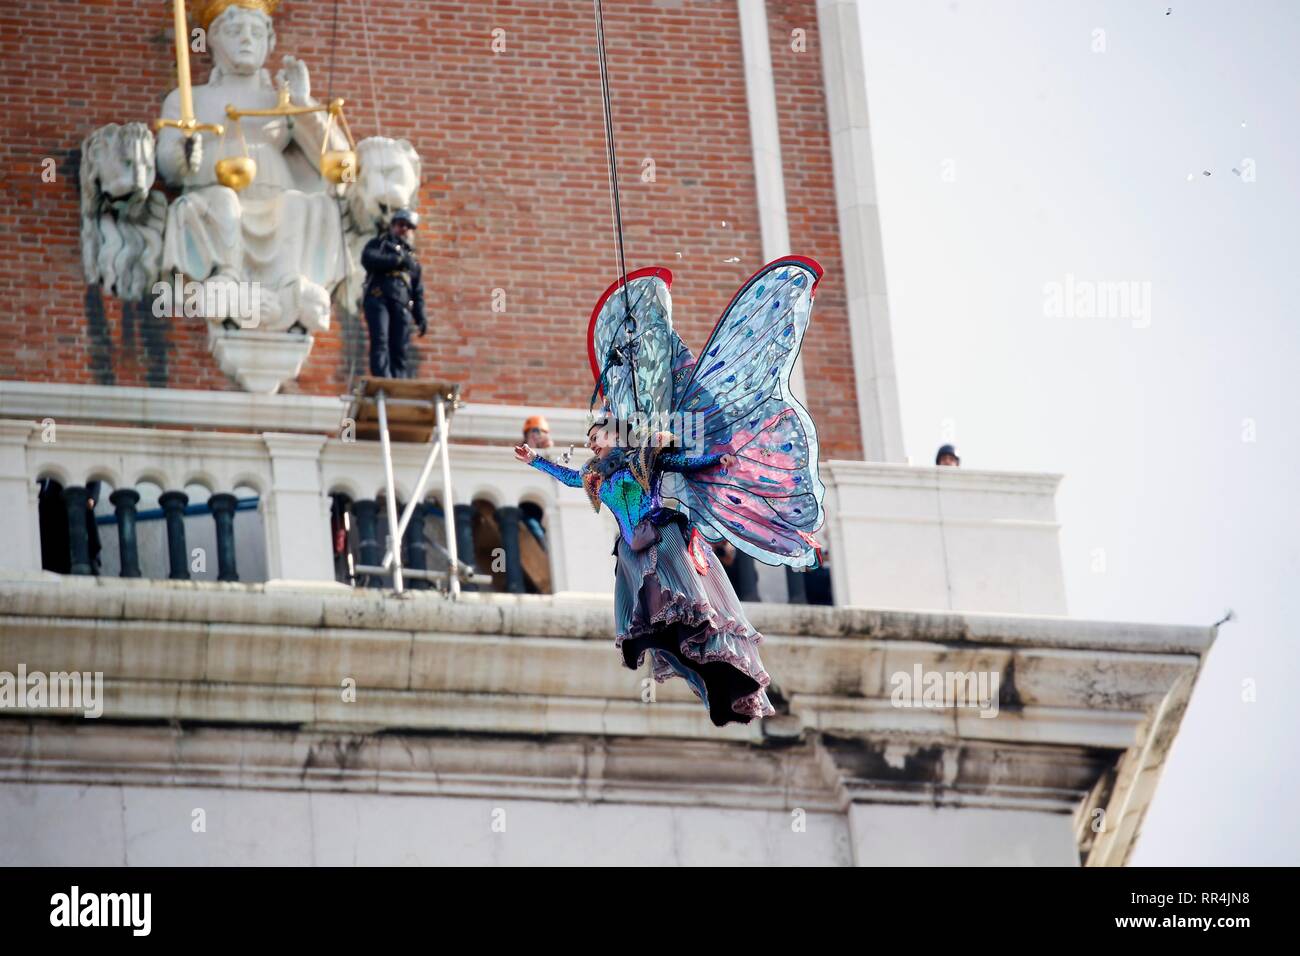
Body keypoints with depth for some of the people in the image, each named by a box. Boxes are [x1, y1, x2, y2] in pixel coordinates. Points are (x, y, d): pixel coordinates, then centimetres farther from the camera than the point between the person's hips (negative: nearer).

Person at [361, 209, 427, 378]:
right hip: (378, 298, -4)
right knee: (380, 342, -18)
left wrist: (421, 317, 14)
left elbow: (418, 291, 25)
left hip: (401, 305, 4)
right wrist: (397, 260, -7)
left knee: (400, 349, -4)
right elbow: (368, 259, -5)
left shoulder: (411, 256, 29)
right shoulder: (380, 243, 18)